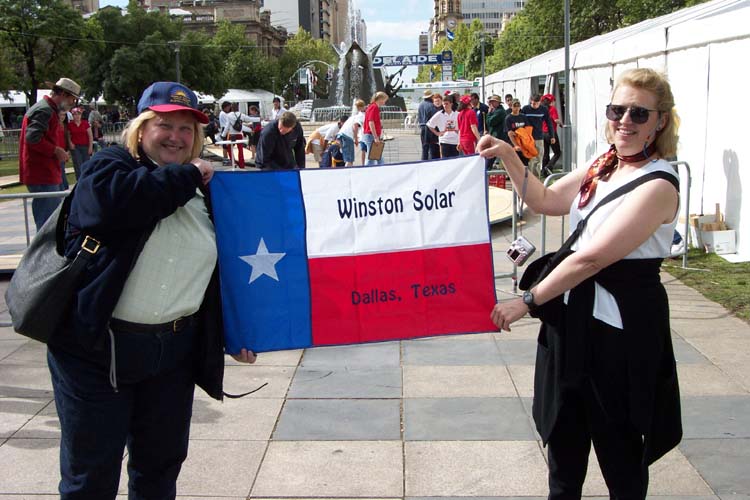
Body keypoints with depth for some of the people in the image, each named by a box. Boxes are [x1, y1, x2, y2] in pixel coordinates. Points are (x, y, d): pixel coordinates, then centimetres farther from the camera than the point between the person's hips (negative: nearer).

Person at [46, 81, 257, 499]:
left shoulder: (206, 189, 12)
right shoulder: (108, 167, -2)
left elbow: (225, 271, 16)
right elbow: (115, 199, -28)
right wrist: (186, 175, -15)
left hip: (175, 350, 5)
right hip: (97, 345, -4)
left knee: (162, 461, 16)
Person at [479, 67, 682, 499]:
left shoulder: (659, 185, -21)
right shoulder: (605, 166, 5)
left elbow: (592, 257, -25)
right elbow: (545, 200, 16)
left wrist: (528, 302, -20)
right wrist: (508, 156, 3)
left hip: (619, 326, -8)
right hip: (573, 312, 8)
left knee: (617, 441, 10)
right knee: (565, 428, 22)